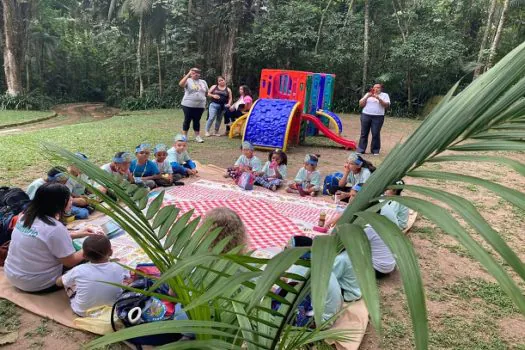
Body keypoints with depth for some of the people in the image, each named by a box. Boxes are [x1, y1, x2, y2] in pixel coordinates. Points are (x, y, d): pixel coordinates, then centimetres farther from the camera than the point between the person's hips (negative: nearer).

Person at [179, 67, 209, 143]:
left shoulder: (203, 82, 11)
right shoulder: (188, 81, -3)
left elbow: (206, 93, 18)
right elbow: (181, 84, -23)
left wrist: (205, 102, 13)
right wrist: (188, 74, -24)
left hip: (200, 106, 3)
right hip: (188, 105, -3)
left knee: (197, 121, 9)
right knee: (187, 120, 3)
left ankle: (197, 136, 15)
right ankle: (184, 136, 12)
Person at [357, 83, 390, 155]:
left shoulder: (385, 95, 8)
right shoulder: (368, 94, 13)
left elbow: (387, 105, -6)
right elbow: (361, 104, 7)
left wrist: (378, 98, -16)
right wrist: (367, 97, -8)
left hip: (378, 117, -2)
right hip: (365, 115, 2)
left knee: (376, 134, -4)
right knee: (364, 133, 2)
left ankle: (375, 150, 5)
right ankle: (361, 150, 7)